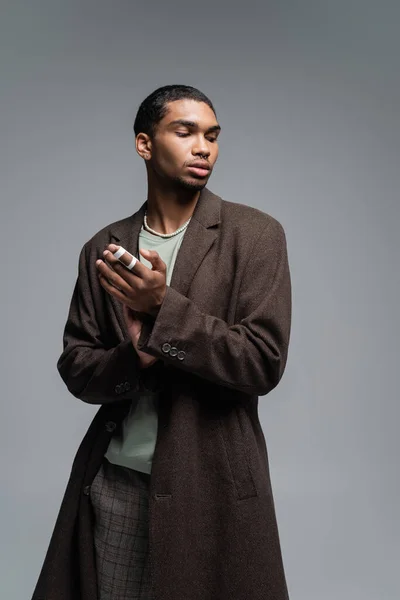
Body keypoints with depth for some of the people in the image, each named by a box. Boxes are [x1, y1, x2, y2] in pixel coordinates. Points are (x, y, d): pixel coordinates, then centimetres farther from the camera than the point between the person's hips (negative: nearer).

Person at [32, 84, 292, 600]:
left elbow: (265, 362, -11)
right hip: (114, 480, 3)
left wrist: (165, 306, -19)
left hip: (212, 484, -2)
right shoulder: (103, 248, 5)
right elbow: (75, 368, 5)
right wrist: (134, 357, -16)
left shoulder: (255, 235, -5)